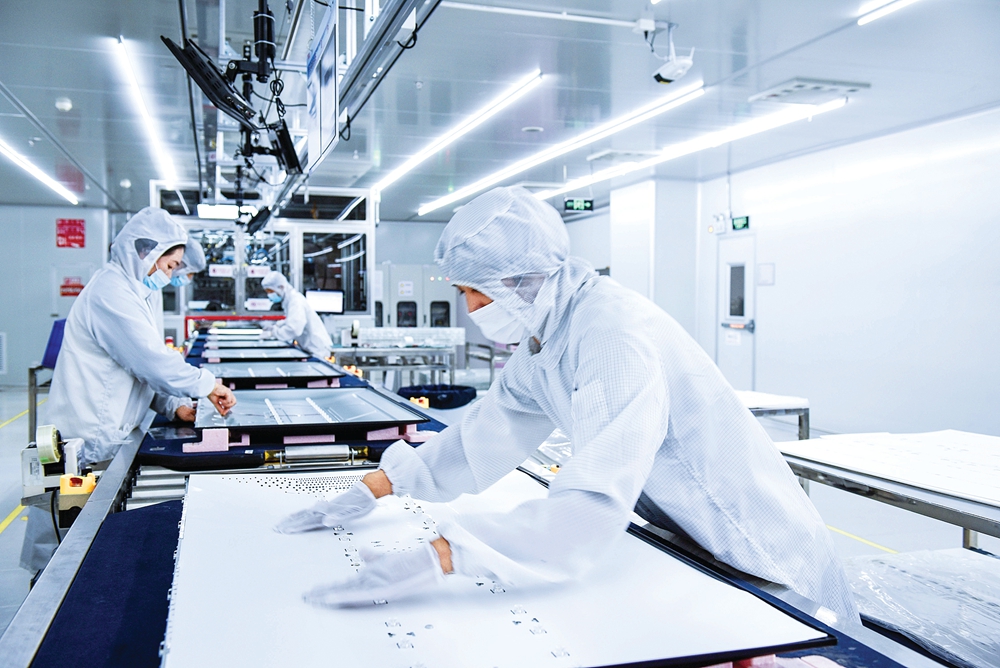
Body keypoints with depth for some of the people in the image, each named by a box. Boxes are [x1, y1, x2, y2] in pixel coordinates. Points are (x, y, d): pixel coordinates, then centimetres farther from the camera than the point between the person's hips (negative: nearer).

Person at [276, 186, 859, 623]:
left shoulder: (614, 334, -31)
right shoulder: (546, 333, -1)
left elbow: (593, 509, -40)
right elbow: (489, 431, 6)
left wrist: (434, 559, -46)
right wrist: (374, 489, -1)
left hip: (755, 550, -8)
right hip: (689, 536, 8)